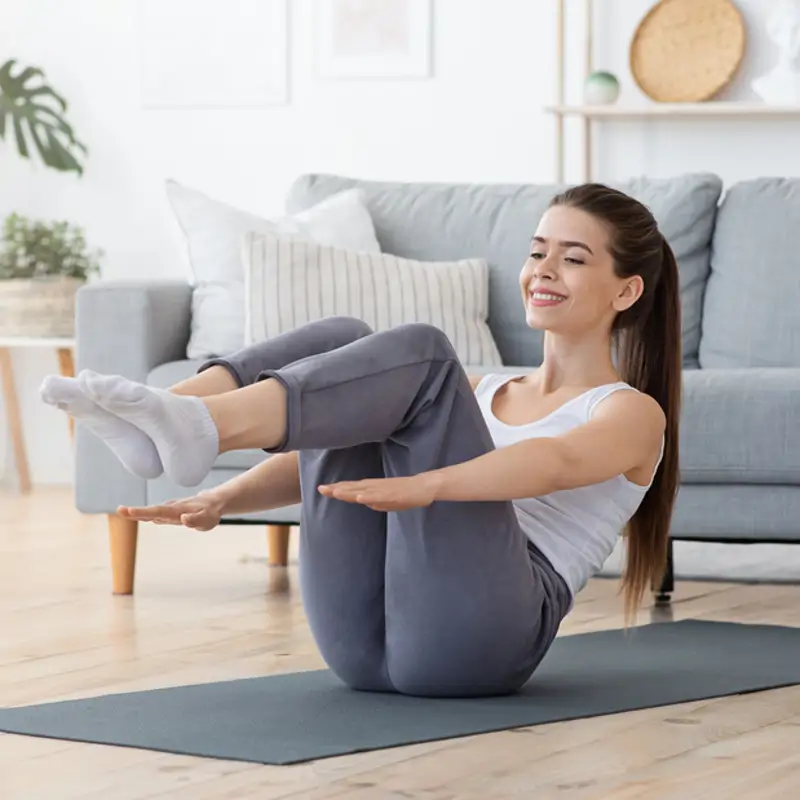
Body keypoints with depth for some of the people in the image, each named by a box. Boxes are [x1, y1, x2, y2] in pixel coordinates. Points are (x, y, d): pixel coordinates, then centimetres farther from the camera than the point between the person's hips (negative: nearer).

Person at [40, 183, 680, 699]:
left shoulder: (633, 413, 11)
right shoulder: (481, 391, 32)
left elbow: (555, 463, -14)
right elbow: (331, 448, 19)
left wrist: (426, 486, -35)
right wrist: (223, 499, -1)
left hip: (471, 635, -6)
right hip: (365, 639, 6)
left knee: (420, 351, -20)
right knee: (341, 341, -4)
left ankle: (194, 429, -42)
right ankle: (168, 425, -32)